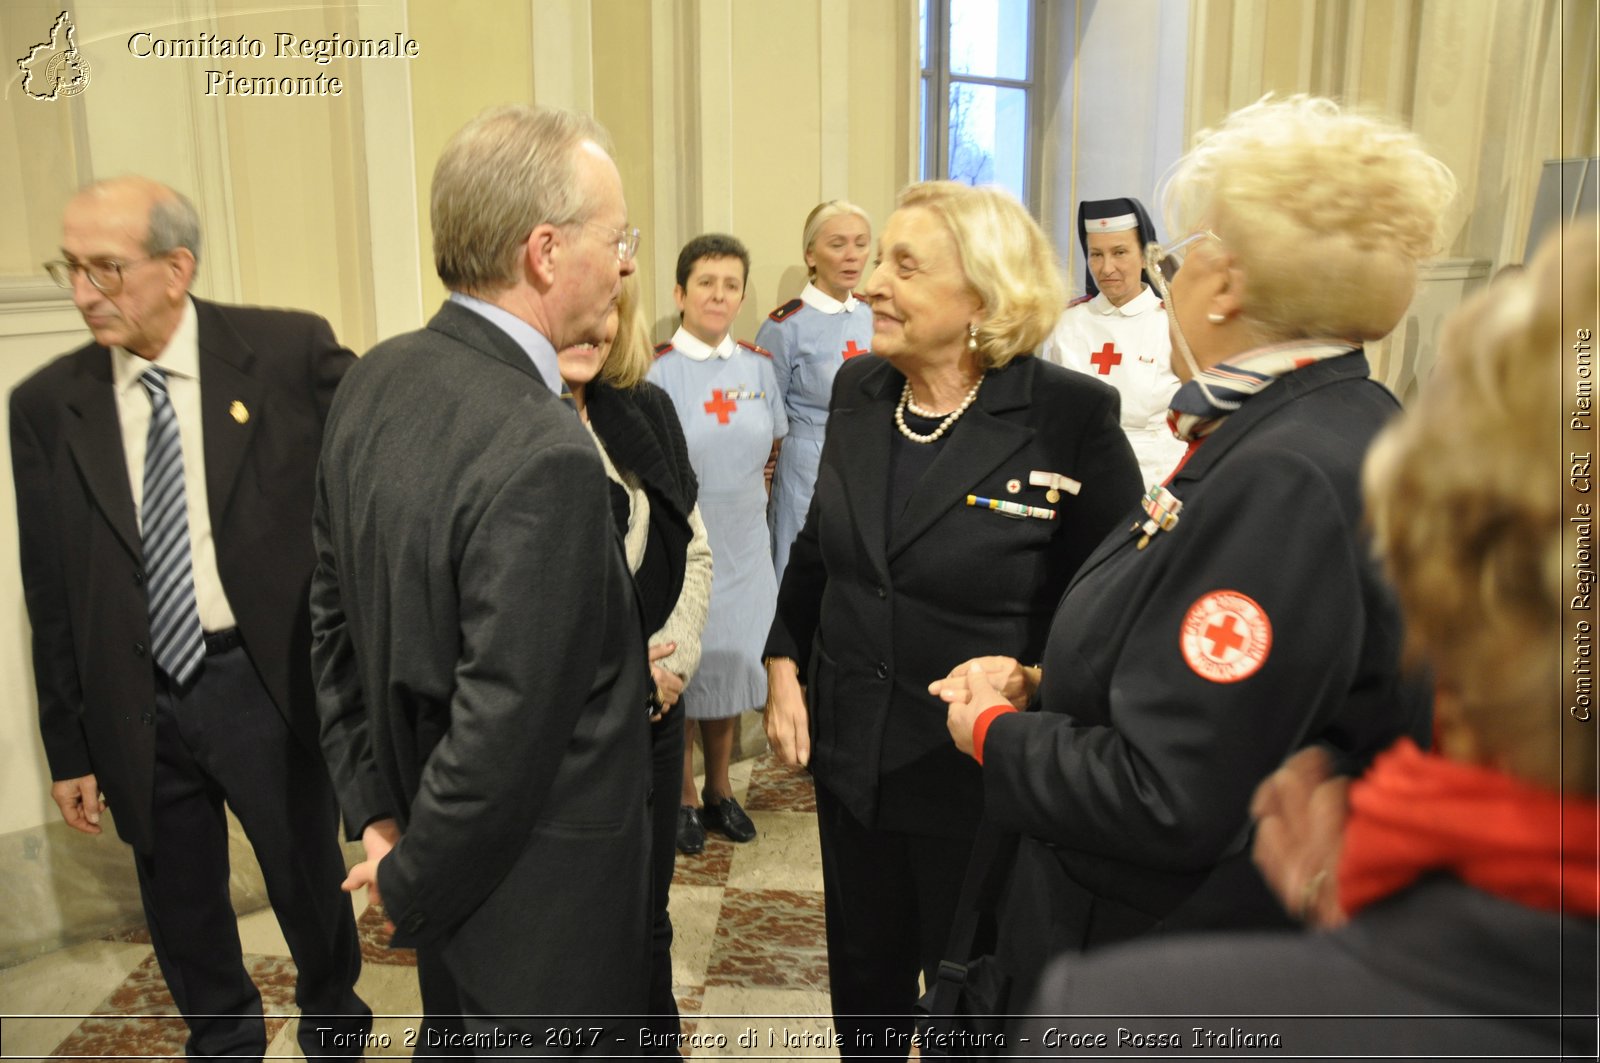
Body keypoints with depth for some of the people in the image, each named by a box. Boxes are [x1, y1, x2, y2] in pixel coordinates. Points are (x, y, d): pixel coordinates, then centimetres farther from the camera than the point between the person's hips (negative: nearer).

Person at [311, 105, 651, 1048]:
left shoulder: (375, 380, -3)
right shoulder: (545, 457, -30)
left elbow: (333, 613, 5)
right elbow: (504, 730, -28)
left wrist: (376, 809, 10)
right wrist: (411, 884, -10)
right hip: (542, 895, -8)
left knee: (455, 1034, 28)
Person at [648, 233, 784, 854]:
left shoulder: (758, 365, 3)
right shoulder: (655, 371, -11)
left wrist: (743, 488, 12)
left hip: (743, 546, 4)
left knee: (731, 663, 14)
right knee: (678, 671, 6)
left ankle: (720, 790, 32)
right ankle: (685, 798, 25)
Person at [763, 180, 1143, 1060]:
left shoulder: (1073, 417, -18)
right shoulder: (858, 389, 0)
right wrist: (784, 664, 5)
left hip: (981, 780, -5)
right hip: (849, 756, 5)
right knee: (863, 987, 23)